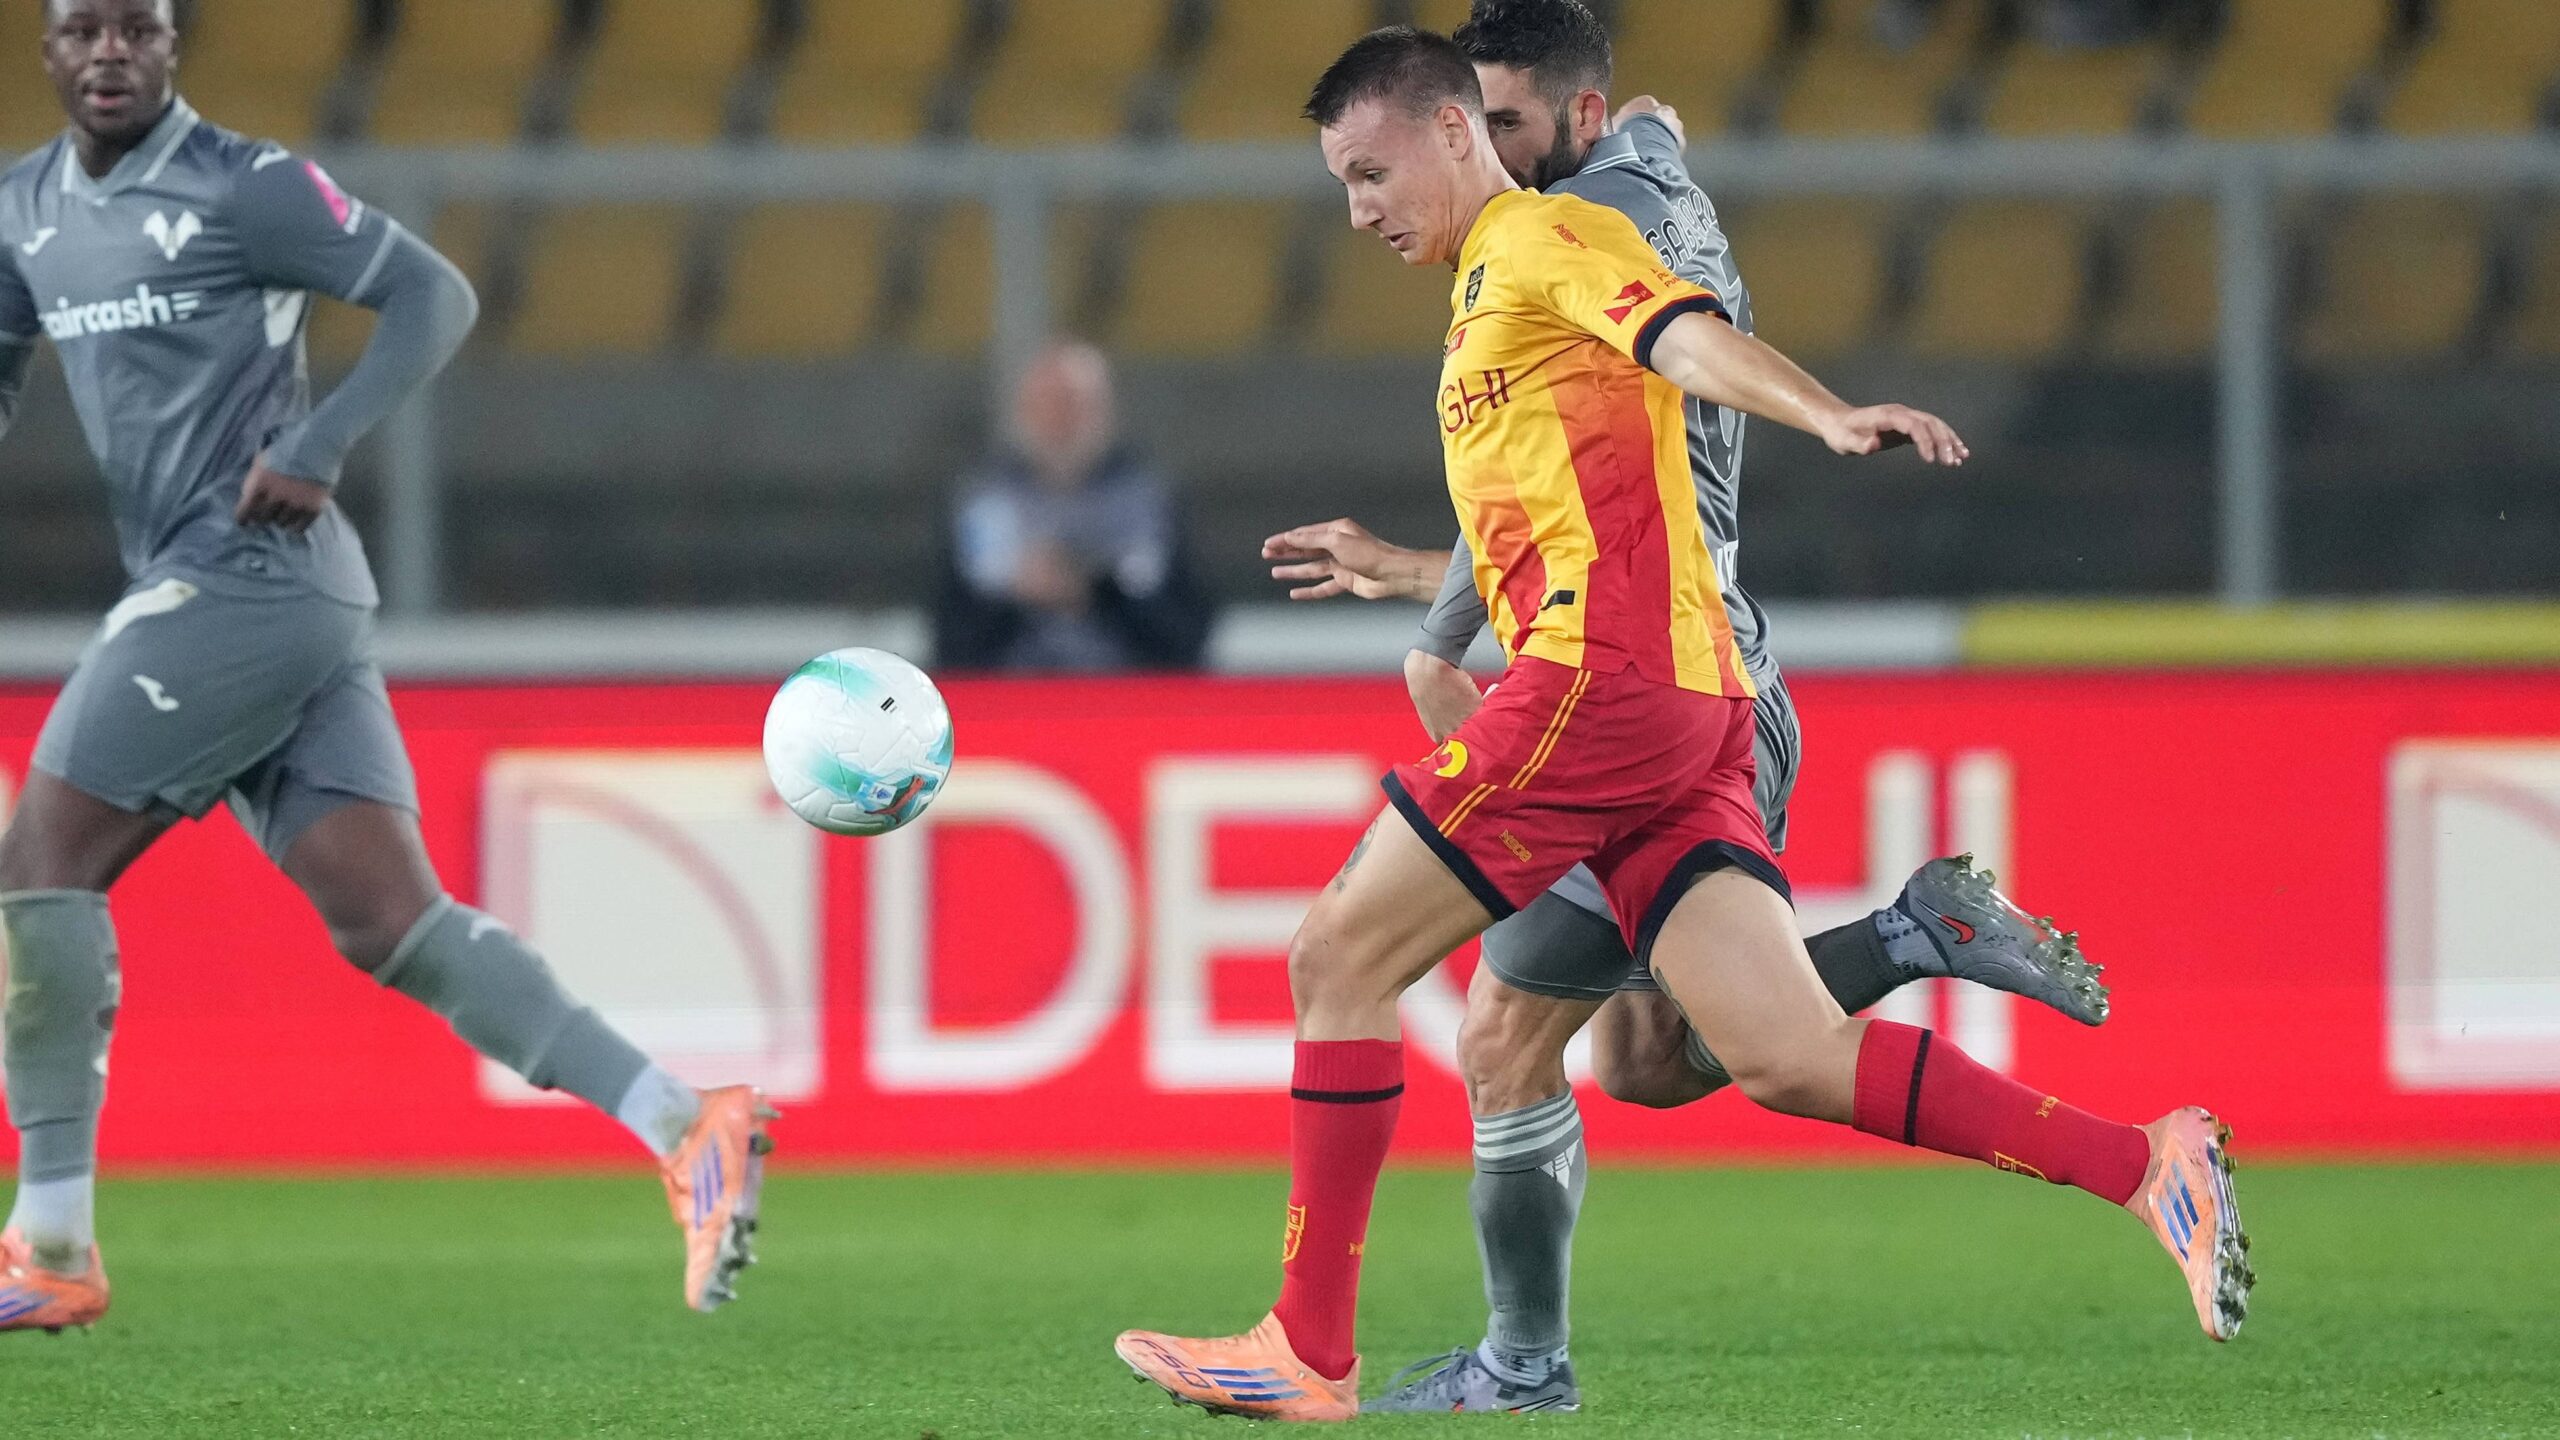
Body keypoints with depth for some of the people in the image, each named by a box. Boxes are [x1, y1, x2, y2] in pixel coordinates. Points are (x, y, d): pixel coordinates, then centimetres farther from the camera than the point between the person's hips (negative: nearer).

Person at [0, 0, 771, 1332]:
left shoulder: (241, 186, -7)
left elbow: (435, 294, -7)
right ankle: (688, 1130, -7)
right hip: (196, 592, 8)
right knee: (392, 921, -1)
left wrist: (317, 449, -17)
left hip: (253, 575, -8)